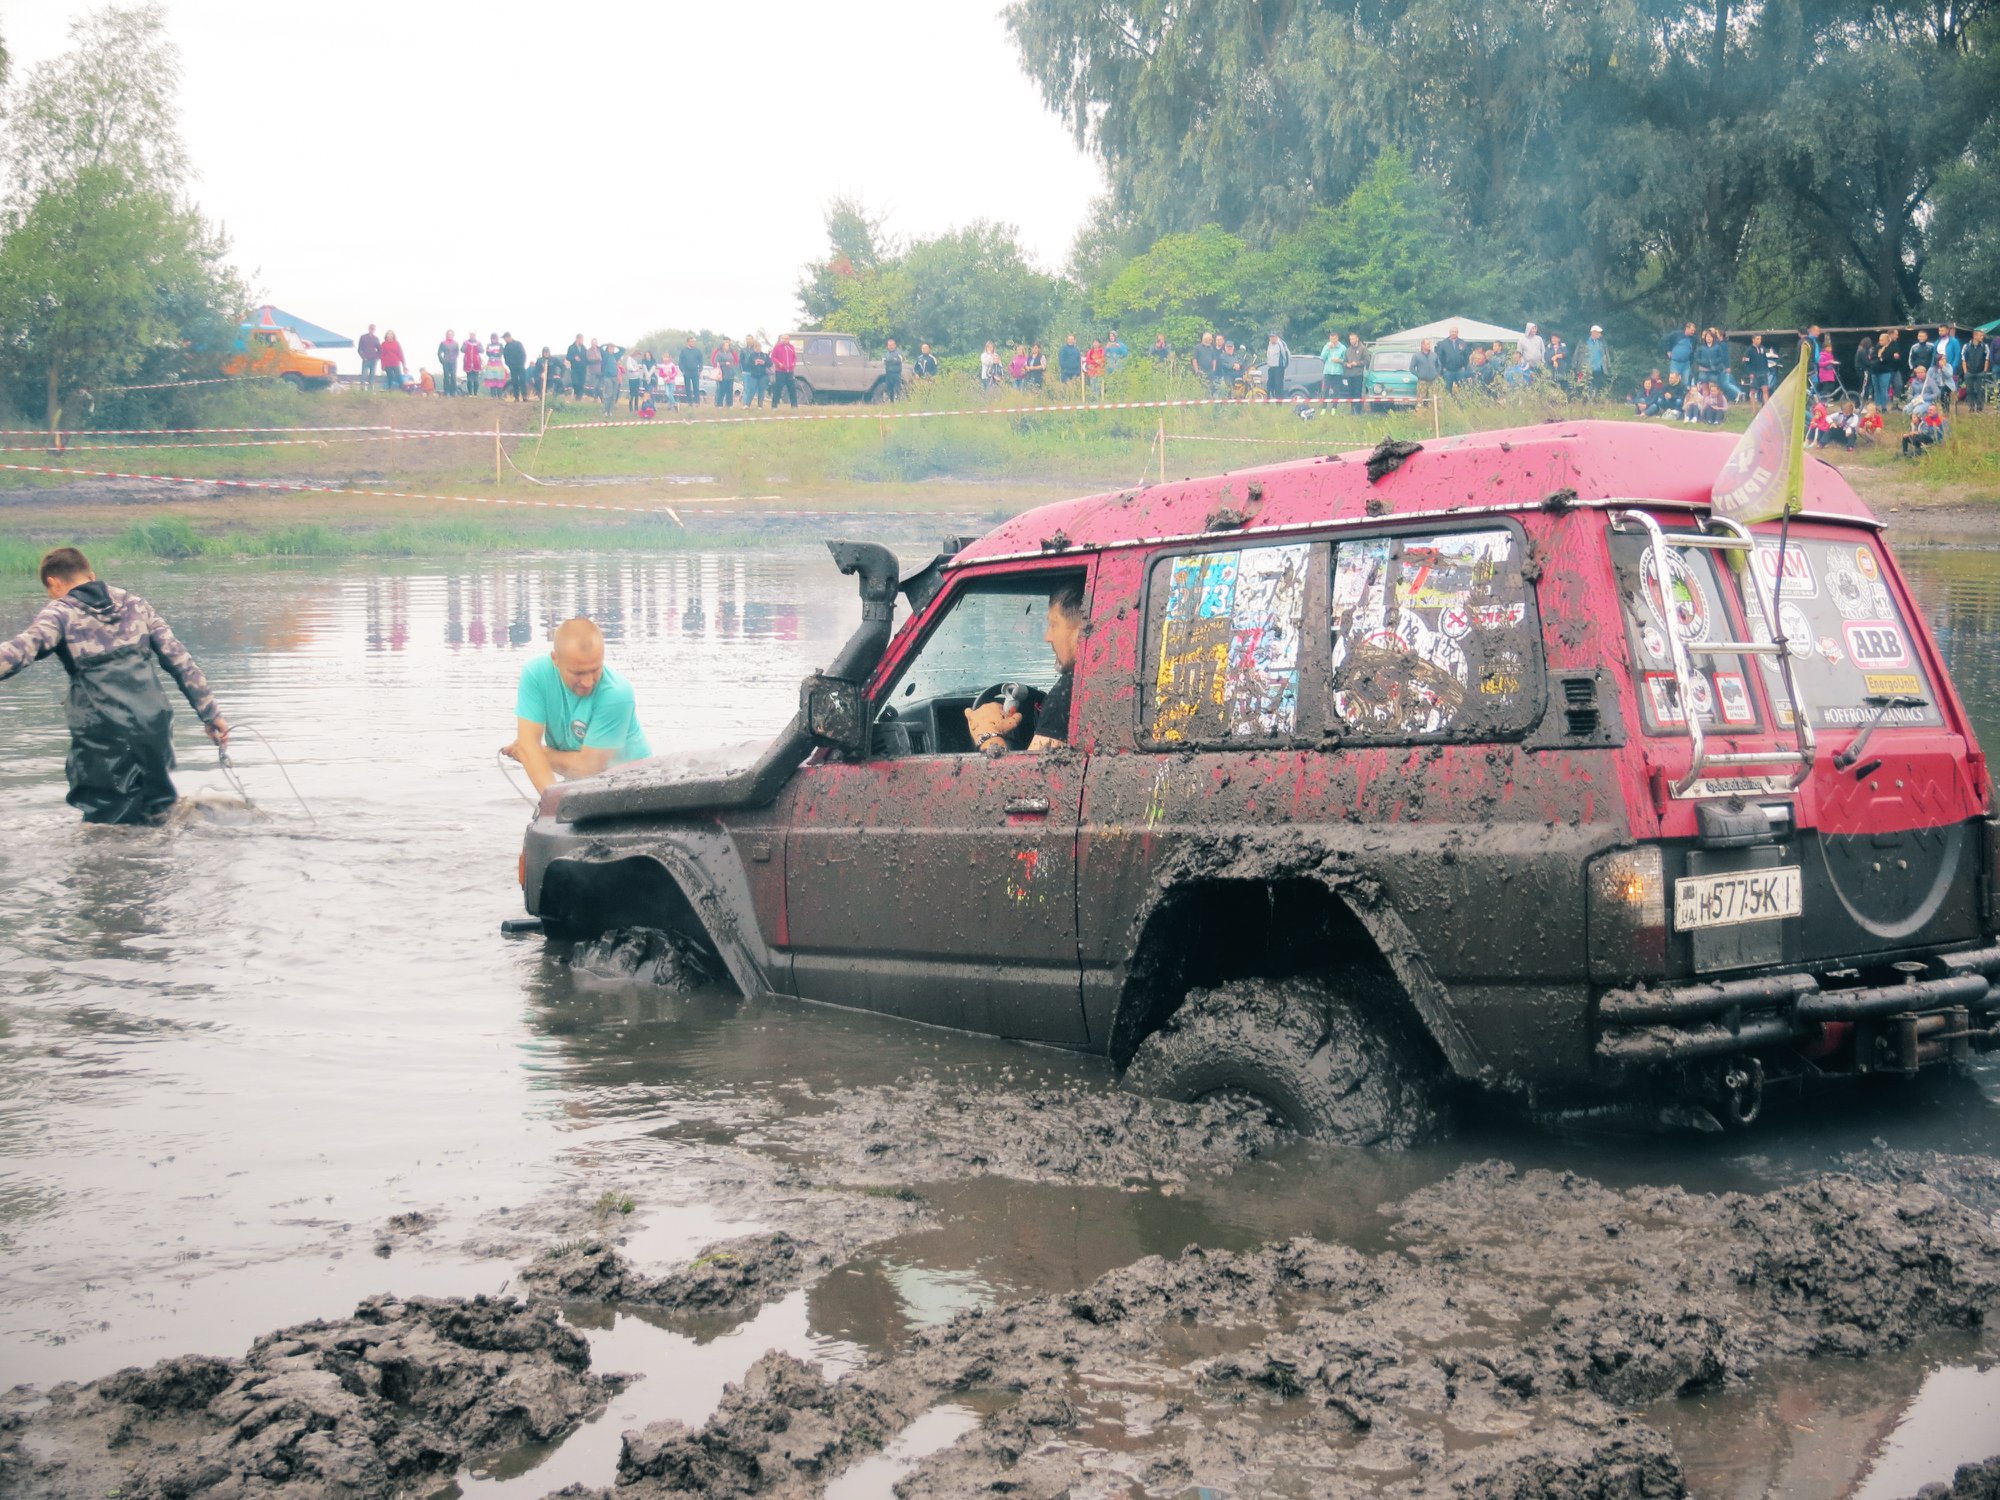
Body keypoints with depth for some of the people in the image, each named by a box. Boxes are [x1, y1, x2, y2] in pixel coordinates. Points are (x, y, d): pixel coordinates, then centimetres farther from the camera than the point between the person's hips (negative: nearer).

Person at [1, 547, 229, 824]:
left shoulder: (60, 613, 2)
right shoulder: (135, 604, 16)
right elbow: (181, 661, 13)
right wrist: (210, 713, 16)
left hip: (101, 736, -5)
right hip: (155, 728, 5)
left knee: (101, 822, 6)